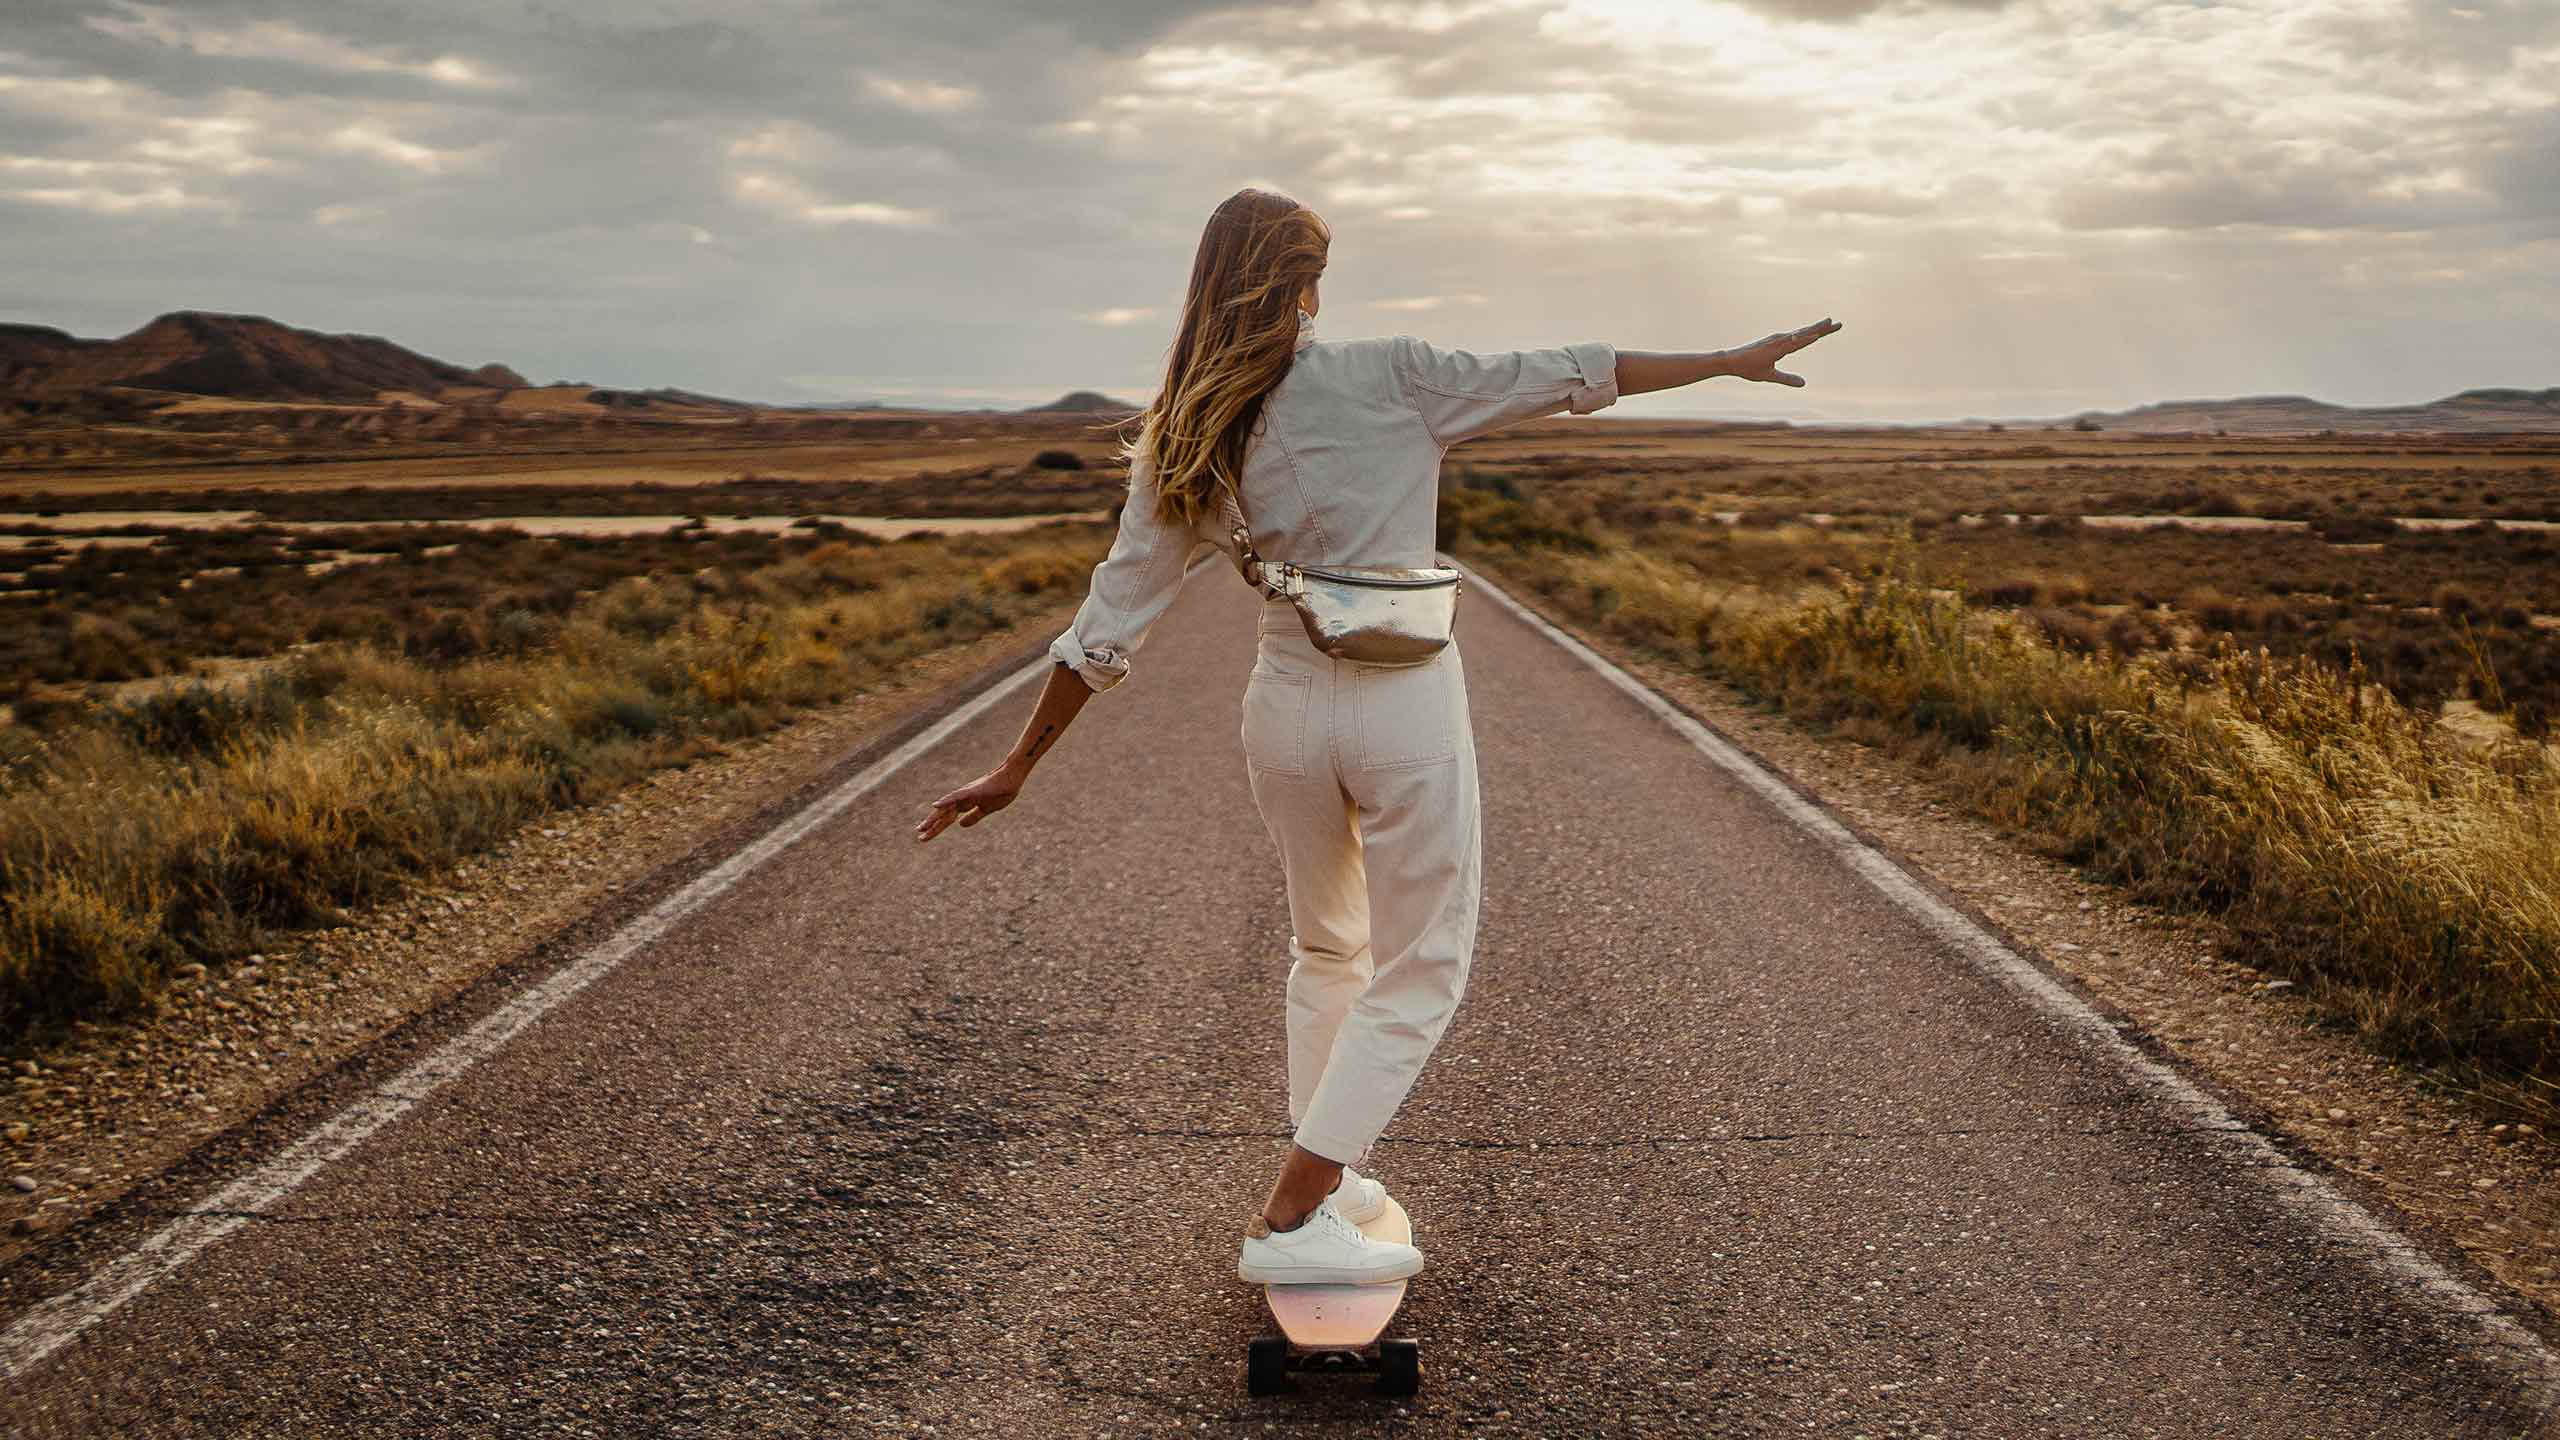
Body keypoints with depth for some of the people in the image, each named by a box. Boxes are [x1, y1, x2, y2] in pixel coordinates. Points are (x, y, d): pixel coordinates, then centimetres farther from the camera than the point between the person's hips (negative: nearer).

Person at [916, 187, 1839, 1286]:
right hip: (1405, 708, -4)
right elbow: (1565, 377, -2)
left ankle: (1327, 1178, 34)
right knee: (1421, 970, 7)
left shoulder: (1185, 443, 1)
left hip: (1285, 708, 5)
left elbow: (1110, 621, 1)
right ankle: (1290, 1223, 1)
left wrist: (1020, 765, 7)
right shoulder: (1390, 379, -8)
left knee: (1327, 949, 26)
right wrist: (1732, 360, 9)